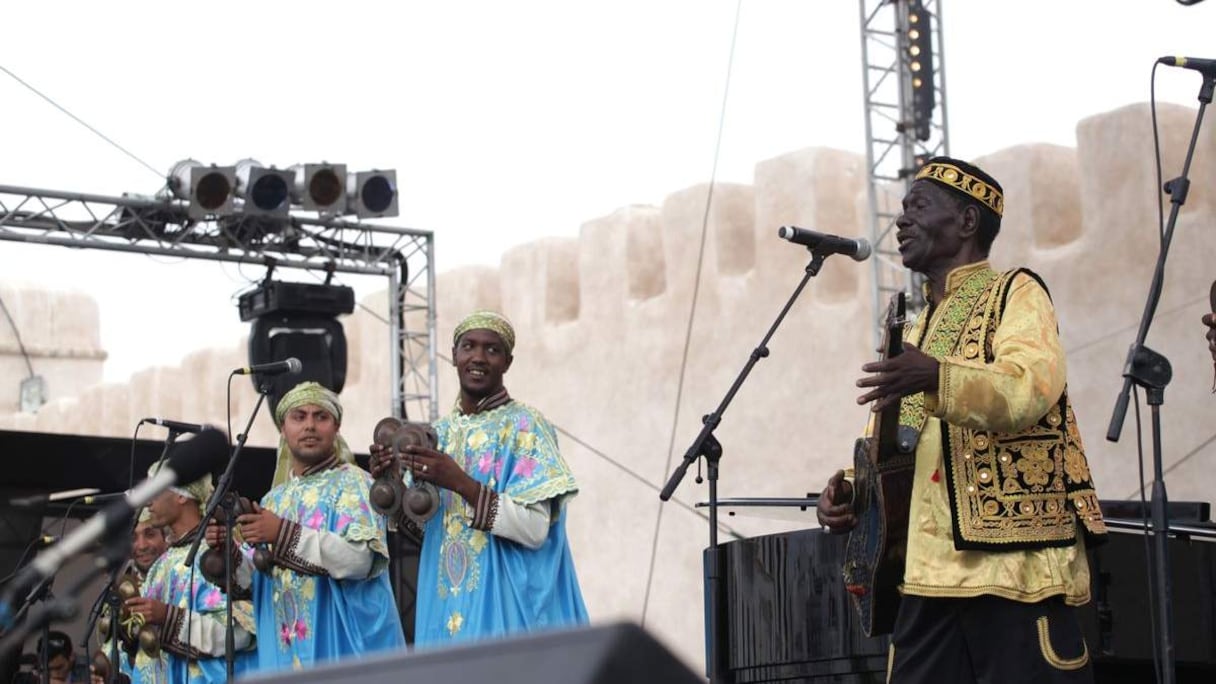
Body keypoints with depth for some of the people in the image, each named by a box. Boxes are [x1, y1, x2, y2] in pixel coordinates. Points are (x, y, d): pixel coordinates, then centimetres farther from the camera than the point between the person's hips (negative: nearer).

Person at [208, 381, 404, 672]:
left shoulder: (353, 484, -2)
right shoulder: (274, 499, 17)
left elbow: (361, 559, -17)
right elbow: (257, 580, 15)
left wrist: (285, 534, -19)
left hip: (342, 641, -5)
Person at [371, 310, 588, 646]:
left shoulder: (524, 426, -7)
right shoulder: (440, 432, 11)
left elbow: (535, 529, -16)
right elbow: (420, 526, 14)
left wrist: (460, 483, -22)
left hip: (504, 602, -5)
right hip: (445, 606, 5)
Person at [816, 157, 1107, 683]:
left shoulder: (1015, 293, 2)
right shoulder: (916, 330, 24)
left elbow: (1031, 388, -18)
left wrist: (935, 377, -35)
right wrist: (851, 487, 2)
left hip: (1015, 562, -7)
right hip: (929, 570, 7)